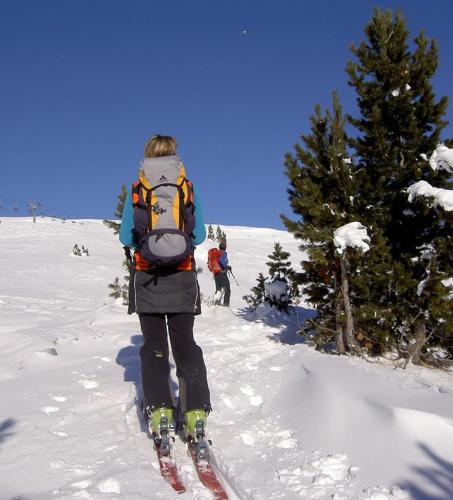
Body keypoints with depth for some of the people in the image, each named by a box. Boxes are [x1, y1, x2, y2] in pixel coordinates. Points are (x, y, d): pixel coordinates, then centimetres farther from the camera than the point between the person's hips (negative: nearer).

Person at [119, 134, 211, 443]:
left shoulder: (136, 190, 1)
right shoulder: (188, 188, 1)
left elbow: (125, 238, 1)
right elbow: (200, 235, 3)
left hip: (147, 276, 0)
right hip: (182, 276, 1)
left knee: (153, 343, 8)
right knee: (185, 342, 6)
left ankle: (159, 408, -2)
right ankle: (196, 409, -4)